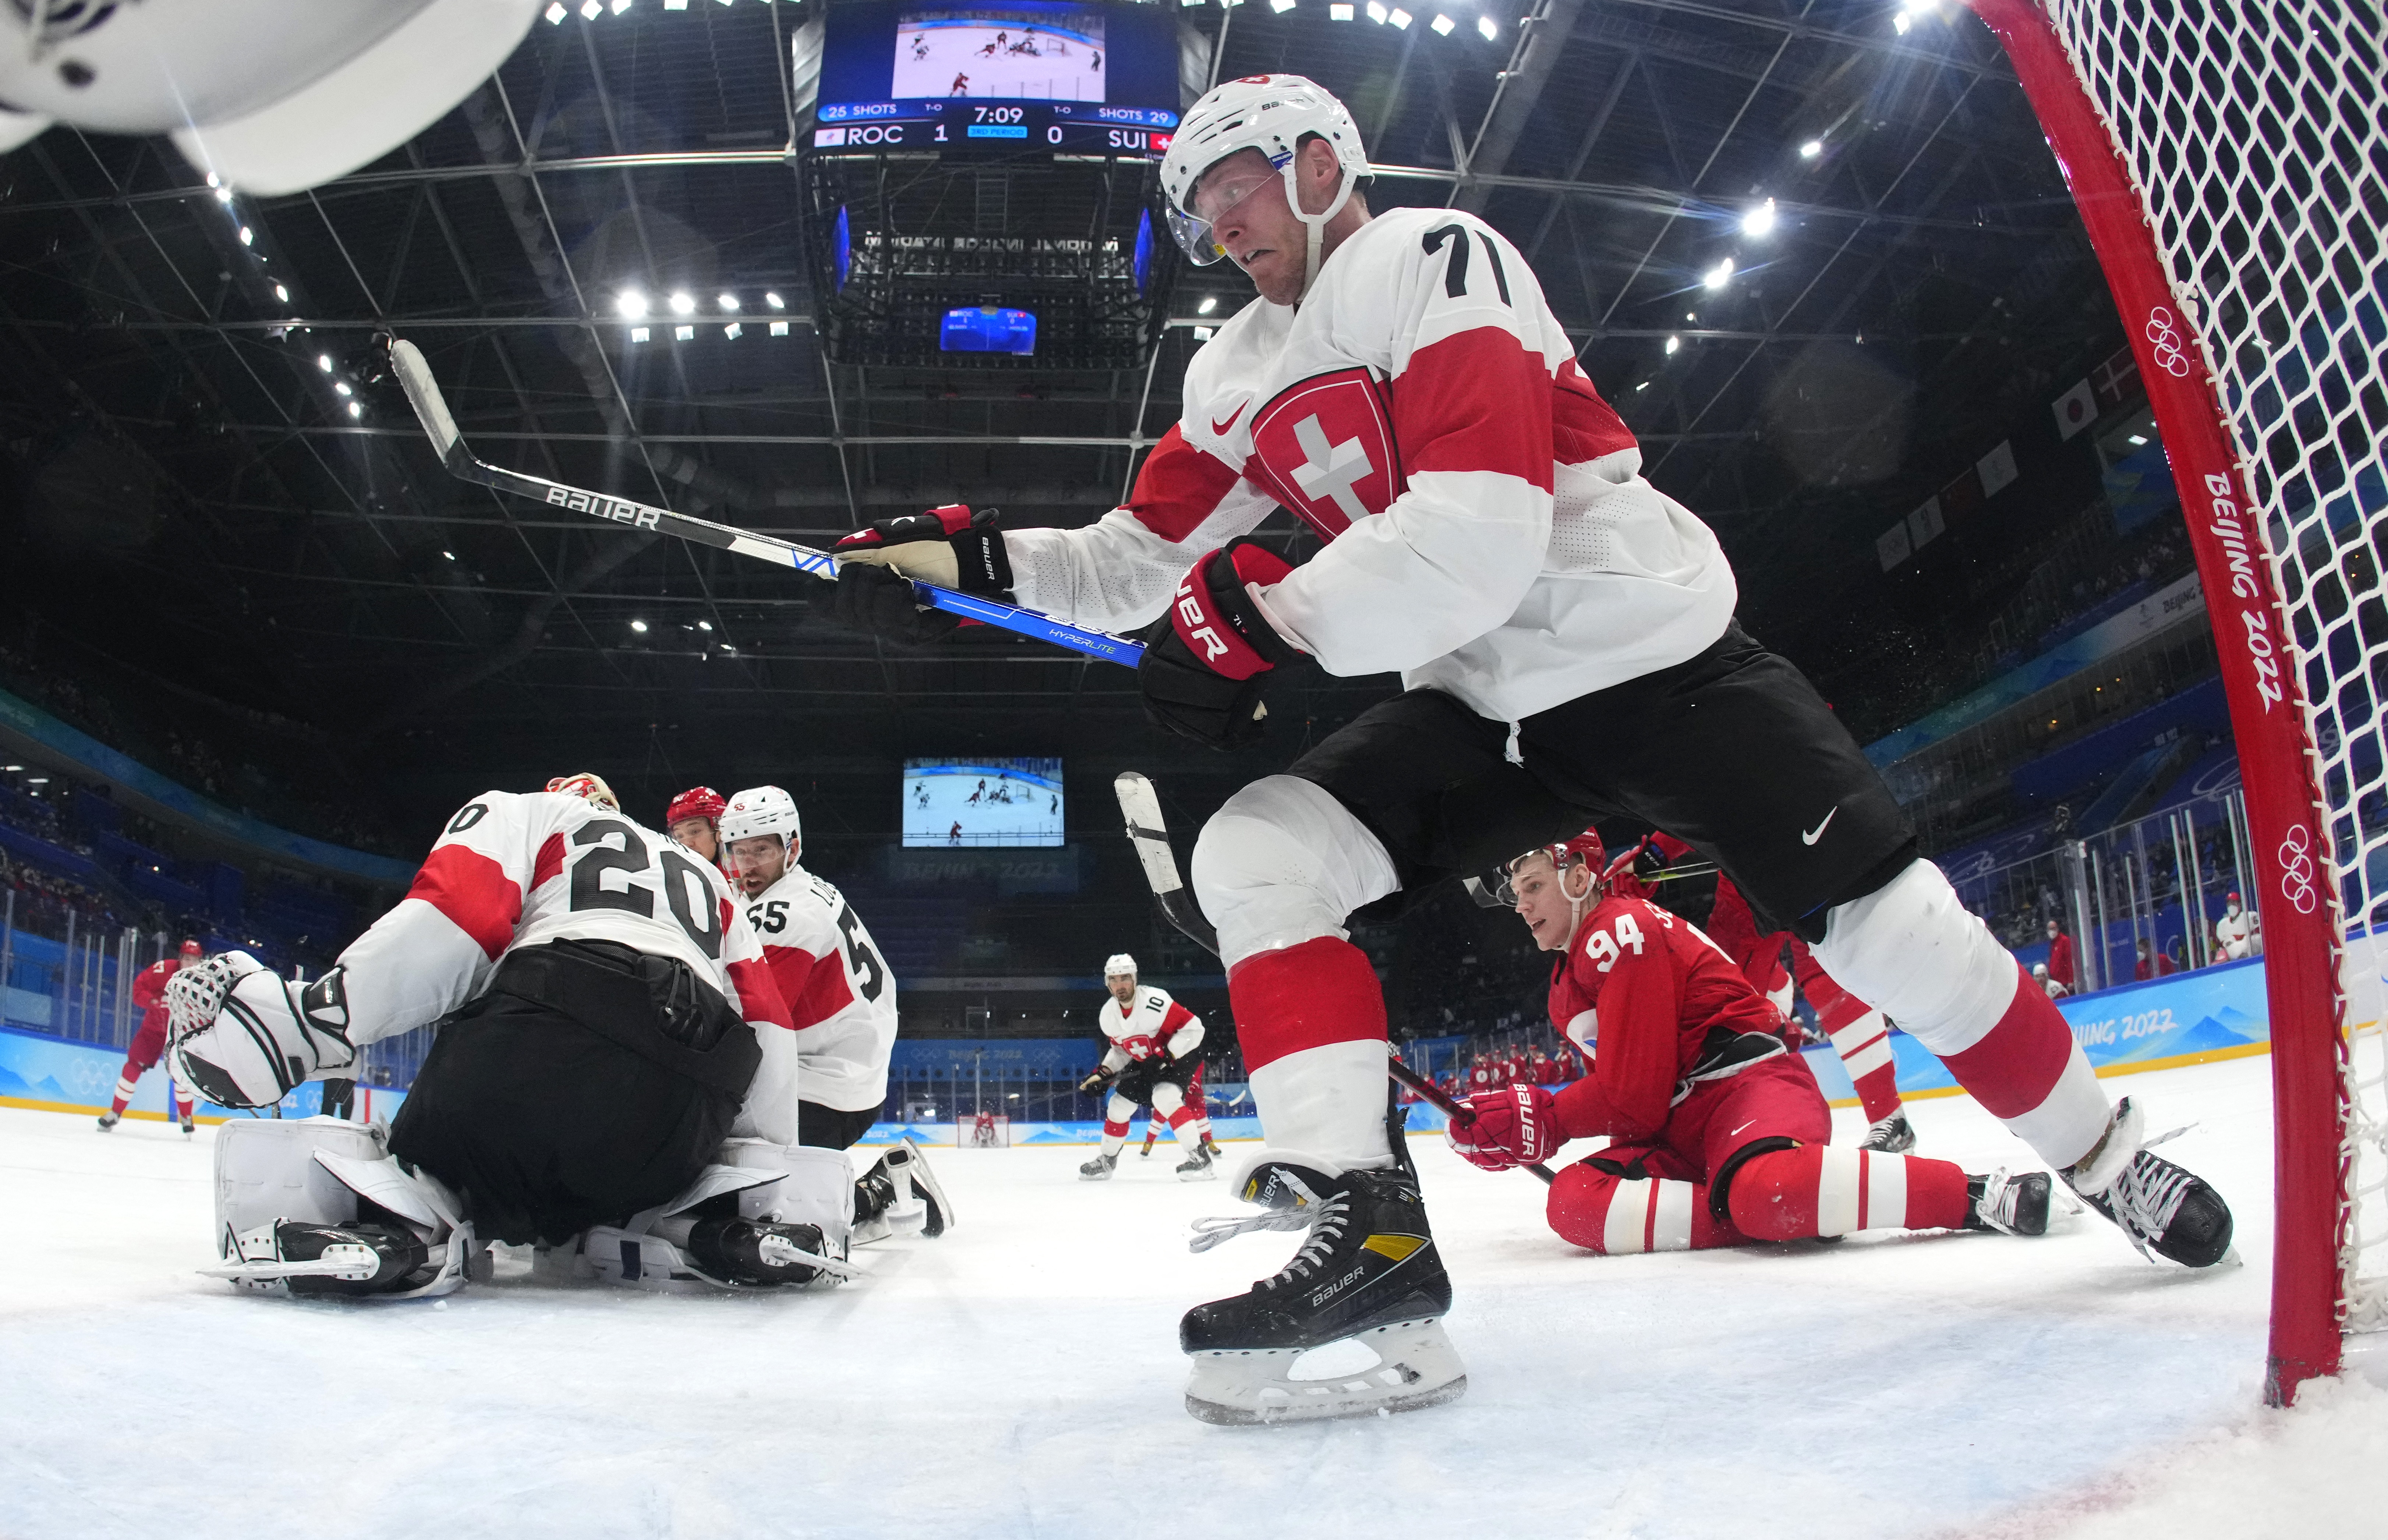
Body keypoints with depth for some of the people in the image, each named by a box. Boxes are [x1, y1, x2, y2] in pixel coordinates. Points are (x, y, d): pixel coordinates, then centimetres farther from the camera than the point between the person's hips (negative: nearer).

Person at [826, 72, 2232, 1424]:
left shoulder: (1430, 257, -14)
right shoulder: (1234, 381, 11)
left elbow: (1486, 530, -27)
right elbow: (1138, 560, 9)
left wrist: (1268, 622, -27)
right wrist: (979, 560, -7)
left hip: (1660, 659, -6)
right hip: (1483, 705, 6)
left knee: (1885, 926, -7)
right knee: (1255, 854, -14)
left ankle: (2104, 1153, 22)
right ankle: (1366, 1227, -17)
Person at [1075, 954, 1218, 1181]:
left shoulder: (1154, 1001, -32)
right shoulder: (1108, 1015, -7)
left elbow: (1193, 1028, -29)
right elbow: (1119, 1049, 10)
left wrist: (1164, 1056, -31)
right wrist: (1103, 1073, -3)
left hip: (1181, 1053, -7)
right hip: (1144, 1062, 7)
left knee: (1164, 1096, -30)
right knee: (1119, 1104, 7)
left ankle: (1199, 1156, -26)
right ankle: (1107, 1160, 28)